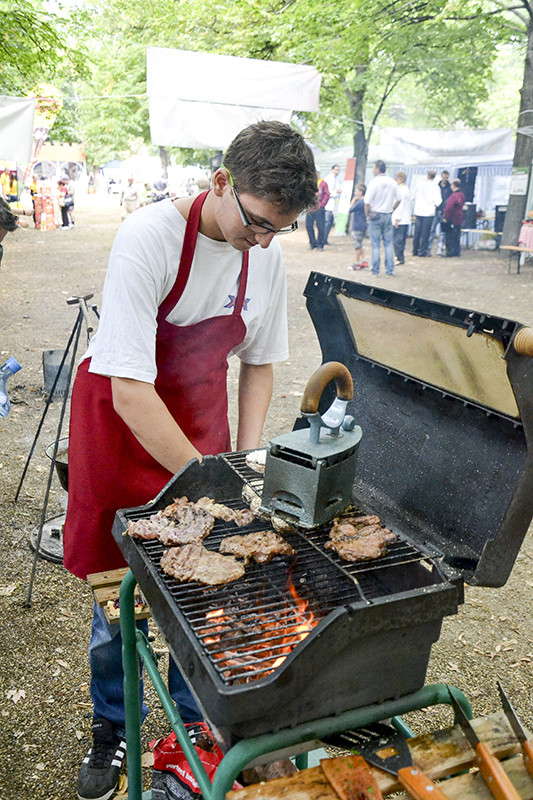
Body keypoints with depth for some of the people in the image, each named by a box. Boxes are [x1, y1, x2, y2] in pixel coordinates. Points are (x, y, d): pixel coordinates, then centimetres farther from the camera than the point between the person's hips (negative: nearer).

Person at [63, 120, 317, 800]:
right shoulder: (148, 238, -27)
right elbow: (128, 391, -31)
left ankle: (193, 724, 34)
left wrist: (249, 455, -8)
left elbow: (259, 360, 4)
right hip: (121, 418, -4)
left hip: (200, 417, 4)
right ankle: (113, 728, 34)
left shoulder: (265, 254, -9)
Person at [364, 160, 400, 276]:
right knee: (388, 243, 9)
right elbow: (398, 199, 8)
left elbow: (367, 202, -16)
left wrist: (367, 215, -4)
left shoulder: (374, 182, -13)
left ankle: (375, 270, 7)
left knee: (375, 244, 3)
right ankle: (389, 269, 10)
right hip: (388, 216, 4)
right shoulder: (392, 182, 2)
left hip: (375, 215, -4)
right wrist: (391, 209, 16)